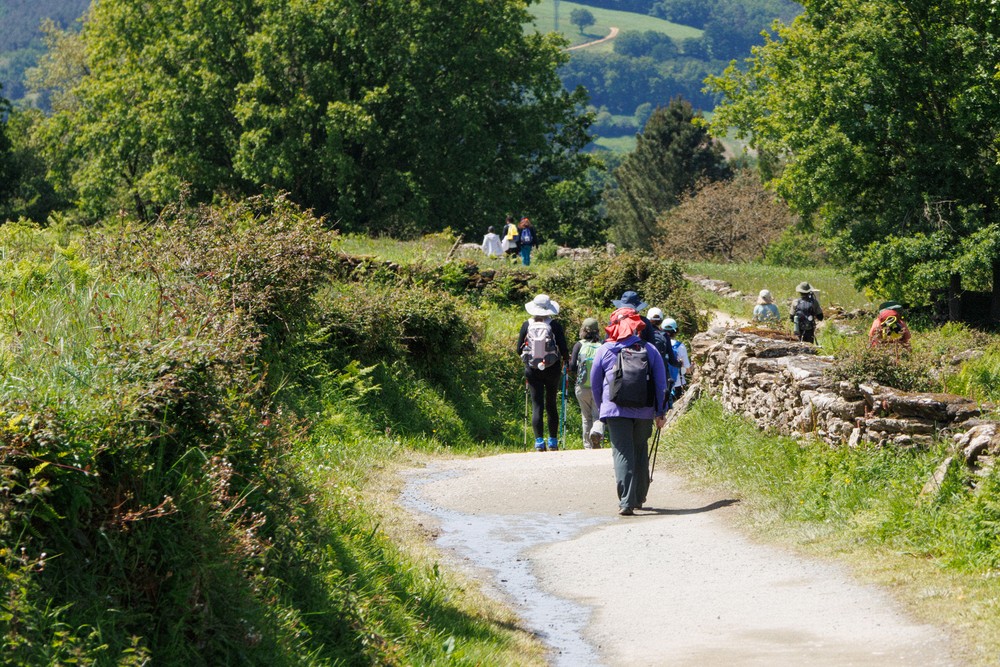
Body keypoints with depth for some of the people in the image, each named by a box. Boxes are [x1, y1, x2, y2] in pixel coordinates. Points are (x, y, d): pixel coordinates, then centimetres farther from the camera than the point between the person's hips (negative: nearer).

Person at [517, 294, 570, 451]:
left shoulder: (527, 325, -4)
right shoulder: (555, 326, -8)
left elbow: (519, 349, 2)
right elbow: (564, 350, -7)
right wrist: (566, 359, 15)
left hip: (532, 371, 0)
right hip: (552, 370, 0)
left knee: (537, 406, 1)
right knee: (551, 405, 11)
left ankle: (539, 441, -7)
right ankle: (553, 441, 11)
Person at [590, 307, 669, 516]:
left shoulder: (604, 350, 3)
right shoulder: (650, 350, 4)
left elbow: (595, 383, 9)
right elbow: (661, 382, 4)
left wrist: (600, 409, 22)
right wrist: (661, 412, 9)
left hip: (616, 411, -2)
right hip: (644, 411, 2)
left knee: (623, 454, -4)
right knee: (641, 453, 17)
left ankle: (626, 502, -17)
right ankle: (639, 498, 26)